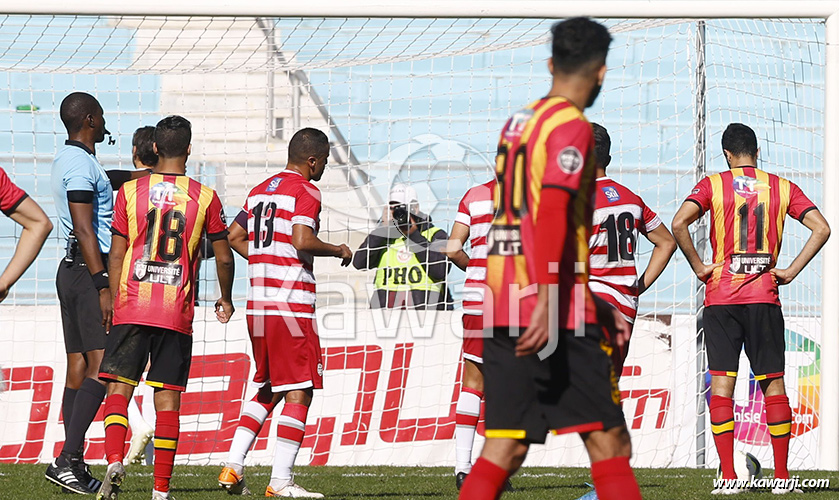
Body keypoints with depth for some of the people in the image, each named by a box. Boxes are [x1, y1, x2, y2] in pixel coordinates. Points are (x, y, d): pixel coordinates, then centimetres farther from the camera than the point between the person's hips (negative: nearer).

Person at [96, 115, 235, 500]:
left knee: (118, 389, 4)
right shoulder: (205, 197, 2)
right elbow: (224, 257, 8)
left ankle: (114, 462, -20)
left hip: (132, 307, 0)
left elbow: (116, 255, 3)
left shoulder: (130, 191, 2)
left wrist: (113, 304, 11)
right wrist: (225, 299, 25)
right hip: (178, 314, 0)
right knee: (167, 399, 4)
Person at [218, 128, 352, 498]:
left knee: (267, 389, 17)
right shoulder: (306, 192, -7)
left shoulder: (260, 190, 17)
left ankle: (232, 467, 9)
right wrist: (338, 251, -5)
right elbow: (302, 241, -21)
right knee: (298, 392, -3)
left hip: (258, 301, 8)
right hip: (292, 302, -8)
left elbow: (234, 237, 20)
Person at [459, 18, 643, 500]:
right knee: (609, 442, -2)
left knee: (505, 446, 5)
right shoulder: (571, 127, -7)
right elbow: (553, 212, -20)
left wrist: (593, 304, 30)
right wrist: (548, 301, -26)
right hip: (555, 314, -8)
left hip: (503, 309, 8)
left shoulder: (518, 123, 19)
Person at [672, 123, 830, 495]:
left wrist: (698, 267, -5)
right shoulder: (781, 188, 6)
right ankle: (781, 476, 6)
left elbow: (679, 223, -15)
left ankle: (728, 477, -6)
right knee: (773, 384, 6)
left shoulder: (713, 185, 1)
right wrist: (791, 271, 1)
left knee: (721, 384, 0)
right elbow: (821, 229, -2)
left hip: (721, 297, -1)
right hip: (765, 297, 1)